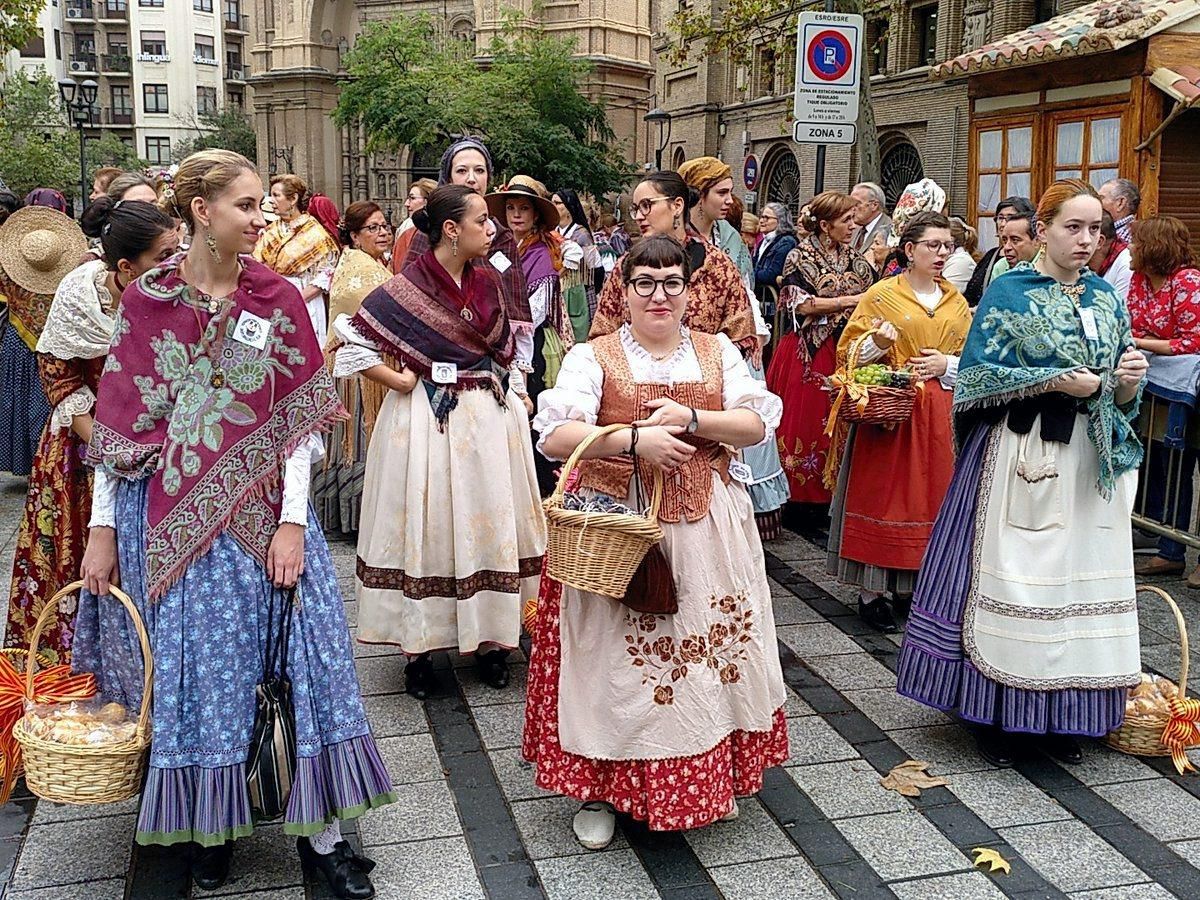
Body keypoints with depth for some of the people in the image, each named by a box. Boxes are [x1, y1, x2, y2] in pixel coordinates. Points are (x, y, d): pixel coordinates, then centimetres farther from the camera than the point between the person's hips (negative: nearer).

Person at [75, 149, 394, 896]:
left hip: (262, 515, 1)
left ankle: (321, 833, 14)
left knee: (302, 658, 1)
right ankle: (211, 826, 26)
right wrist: (102, 529, 0)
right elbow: (119, 422, 1)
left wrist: (293, 522, -8)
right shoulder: (146, 301, 0)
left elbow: (302, 418, -2)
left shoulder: (278, 298, 0)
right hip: (170, 519, 0)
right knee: (194, 668, 7)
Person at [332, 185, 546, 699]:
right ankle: (418, 648, 14)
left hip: (488, 419, 5)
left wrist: (512, 390, 7)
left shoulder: (487, 281, 7)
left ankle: (488, 638, 22)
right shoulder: (407, 288, -10)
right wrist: (401, 382, -10)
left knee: (487, 522, 9)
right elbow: (351, 340, -10)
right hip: (427, 422, -5)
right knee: (425, 526, 3)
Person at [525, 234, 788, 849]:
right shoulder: (594, 356, -1)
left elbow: (758, 423, 0)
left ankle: (711, 778, 28)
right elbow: (554, 437, -13)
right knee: (612, 654, 1)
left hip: (703, 528, 3)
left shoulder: (717, 351, 10)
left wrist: (690, 418, -14)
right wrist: (636, 439, -24)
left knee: (705, 647, 9)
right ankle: (600, 789, 17)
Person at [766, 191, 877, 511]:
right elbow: (802, 305, -12)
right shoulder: (800, 258, -2)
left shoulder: (855, 259, 14)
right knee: (803, 423, -3)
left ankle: (830, 498, 11)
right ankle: (797, 500, 6)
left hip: (845, 352, 5)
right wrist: (850, 300, -14)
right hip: (809, 355, -5)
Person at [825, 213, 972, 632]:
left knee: (929, 497, 6)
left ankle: (910, 585, 19)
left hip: (939, 414, 5)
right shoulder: (881, 294, 0)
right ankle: (870, 592, 4)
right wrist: (877, 343, -21)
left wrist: (948, 365, -5)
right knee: (881, 495, -2)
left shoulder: (956, 301, 12)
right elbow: (847, 351, -2)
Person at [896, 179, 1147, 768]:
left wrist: (1129, 380, -9)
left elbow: (1119, 397, 13)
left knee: (1080, 580, 8)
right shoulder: (1011, 292, -4)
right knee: (1012, 581, -2)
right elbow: (978, 375, -11)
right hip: (1022, 458, -5)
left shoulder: (1106, 298, 12)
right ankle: (997, 716, 11)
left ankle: (1062, 718, 20)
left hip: (1090, 461, 5)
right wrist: (1055, 380, -16)